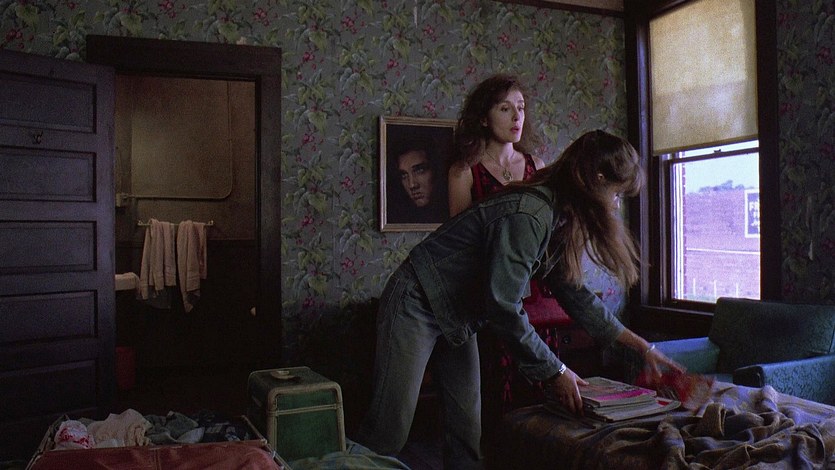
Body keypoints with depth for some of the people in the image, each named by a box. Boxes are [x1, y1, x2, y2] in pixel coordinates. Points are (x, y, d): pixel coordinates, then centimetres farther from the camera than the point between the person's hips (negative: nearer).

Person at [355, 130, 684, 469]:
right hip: (416, 304, -9)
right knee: (389, 432, -6)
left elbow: (575, 295, 12)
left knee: (467, 429, 8)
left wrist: (642, 347, 15)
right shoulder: (527, 215, -28)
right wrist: (554, 371, -18)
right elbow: (504, 308, -28)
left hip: (457, 316, 9)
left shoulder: (557, 220, 3)